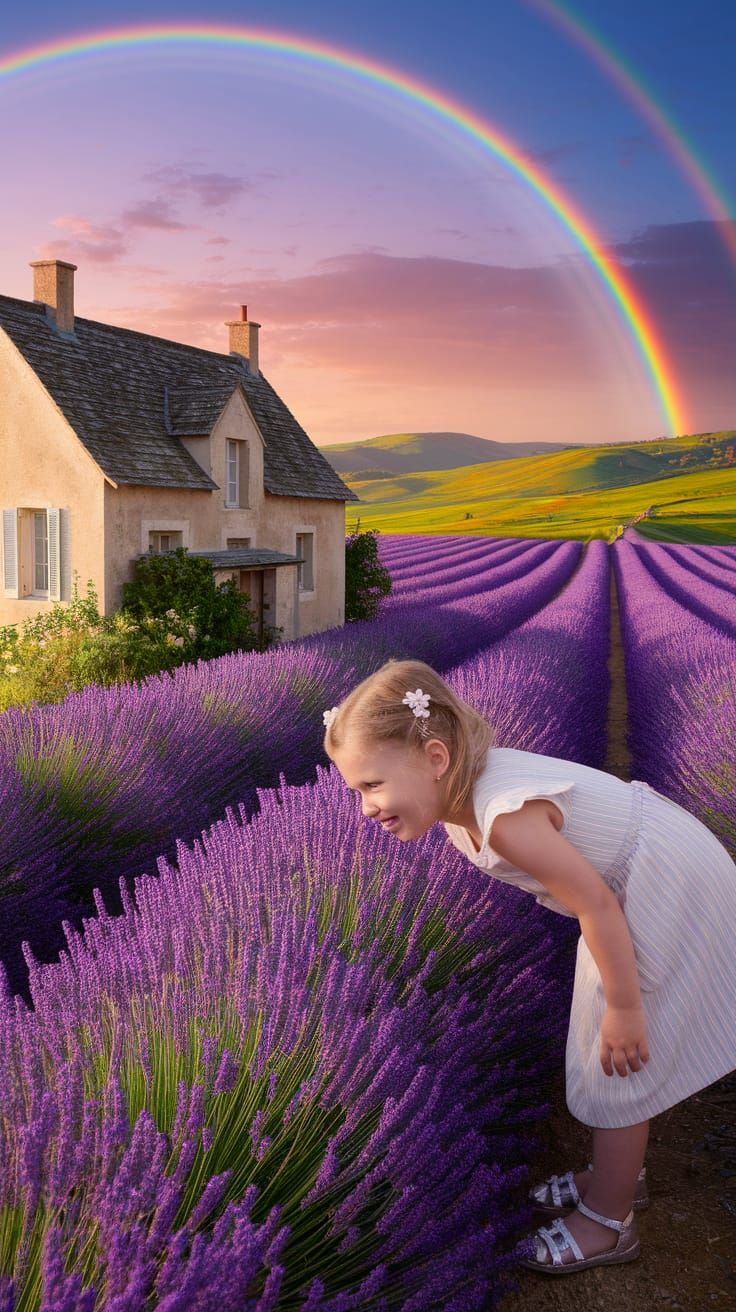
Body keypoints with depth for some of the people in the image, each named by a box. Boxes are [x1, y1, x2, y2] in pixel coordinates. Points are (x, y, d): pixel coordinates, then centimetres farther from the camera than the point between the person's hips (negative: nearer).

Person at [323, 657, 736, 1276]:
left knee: (618, 1067, 5)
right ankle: (618, 1174, 45)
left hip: (669, 893, -9)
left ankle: (608, 1223, 26)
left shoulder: (506, 818, -37)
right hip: (630, 880, 9)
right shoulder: (460, 793, -7)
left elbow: (597, 905, -28)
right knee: (606, 1056, 23)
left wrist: (624, 1007, -16)